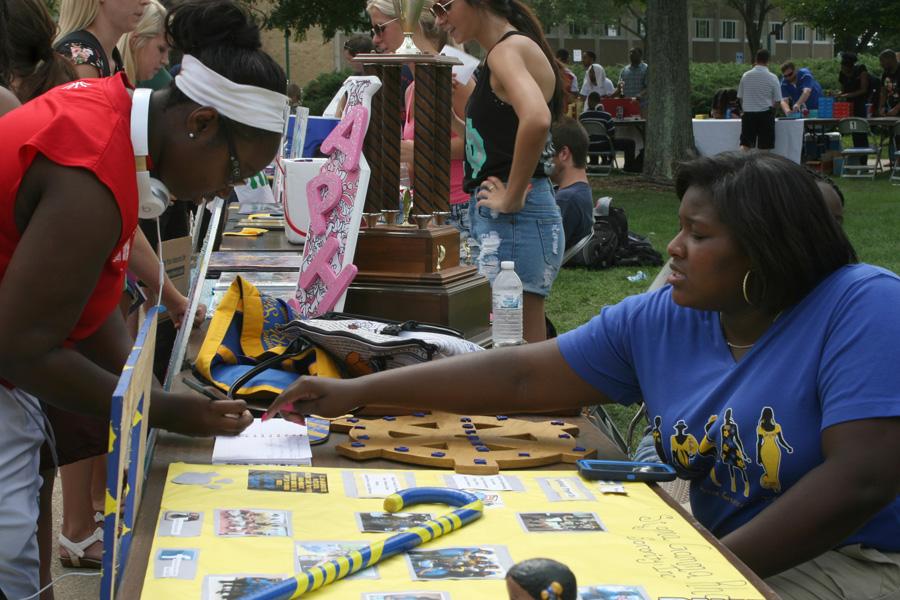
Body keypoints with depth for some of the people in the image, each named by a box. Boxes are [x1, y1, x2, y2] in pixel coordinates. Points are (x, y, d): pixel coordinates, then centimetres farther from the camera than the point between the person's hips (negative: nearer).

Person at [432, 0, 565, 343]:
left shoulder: (509, 50, -12)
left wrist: (512, 197, -23)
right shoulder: (505, 51, 18)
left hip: (513, 221, -10)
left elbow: (536, 119, -31)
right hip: (494, 222, 10)